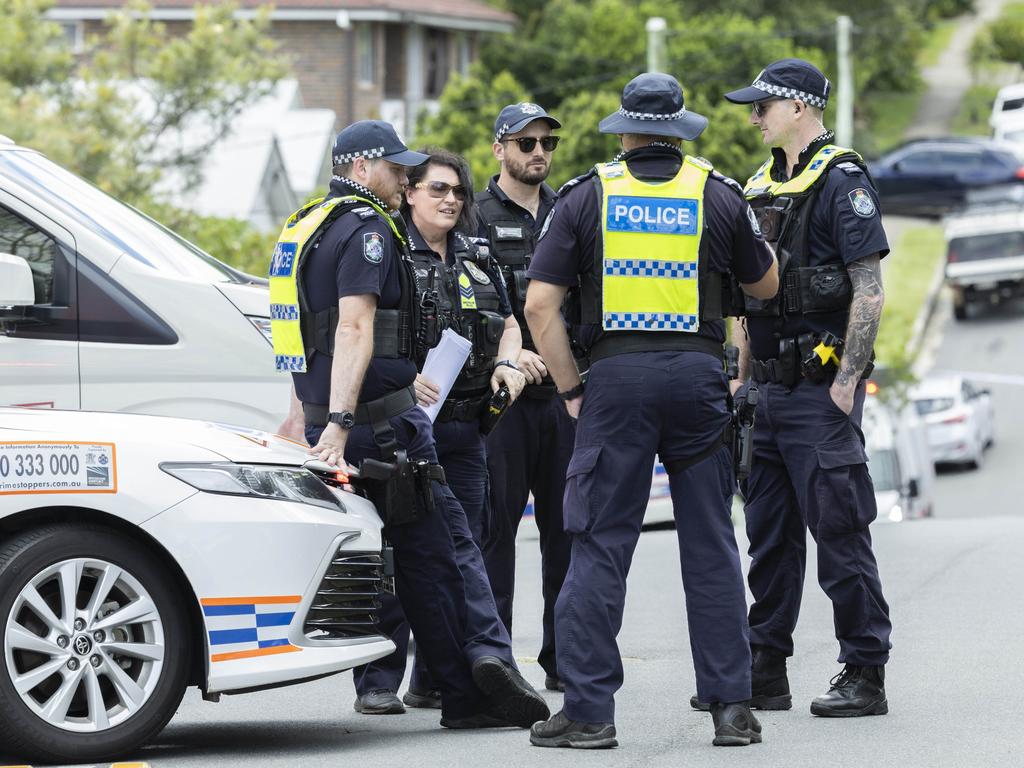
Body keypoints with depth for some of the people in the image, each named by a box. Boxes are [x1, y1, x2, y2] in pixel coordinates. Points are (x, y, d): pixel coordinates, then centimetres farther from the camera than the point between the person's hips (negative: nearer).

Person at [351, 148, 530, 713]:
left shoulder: (476, 258, 17)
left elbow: (510, 325, 25)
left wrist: (506, 363, 4)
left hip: (464, 427, 6)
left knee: (457, 550, 5)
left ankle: (434, 679, 11)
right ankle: (378, 681, -6)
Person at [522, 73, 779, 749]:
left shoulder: (588, 195, 4)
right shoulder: (718, 194, 7)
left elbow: (540, 305, -2)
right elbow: (765, 286, 19)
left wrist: (571, 390, 5)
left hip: (617, 374, -1)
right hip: (698, 374, 1)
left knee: (599, 546, 1)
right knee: (711, 546, 7)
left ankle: (589, 710, -2)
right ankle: (732, 706, 8)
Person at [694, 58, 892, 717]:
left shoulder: (841, 181, -9)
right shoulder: (762, 186, 16)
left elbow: (869, 292, -14)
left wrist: (846, 383, -18)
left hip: (820, 390, -8)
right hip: (768, 391, 8)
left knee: (838, 533, -5)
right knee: (769, 538, 11)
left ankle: (865, 676, 0)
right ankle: (766, 672, 16)